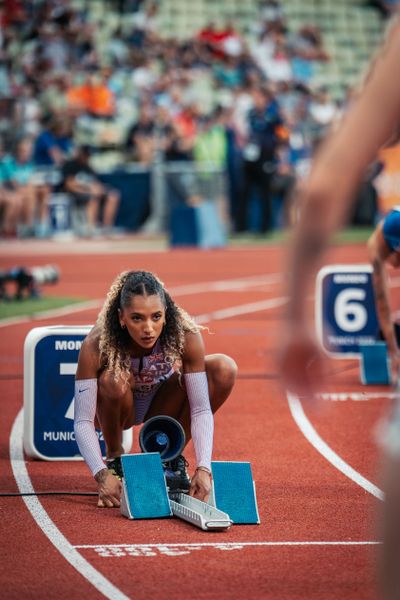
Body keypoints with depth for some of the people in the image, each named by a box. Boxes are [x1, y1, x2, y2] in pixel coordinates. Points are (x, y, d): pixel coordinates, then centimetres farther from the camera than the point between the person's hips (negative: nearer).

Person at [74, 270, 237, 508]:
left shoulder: (186, 335, -31)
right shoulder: (96, 345, -35)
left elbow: (201, 409, -28)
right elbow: (83, 421, -34)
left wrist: (203, 468, -40)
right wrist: (102, 475, -47)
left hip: (162, 406, 2)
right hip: (117, 408, -2)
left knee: (224, 368, -22)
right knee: (113, 380, -37)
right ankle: (114, 459, -7)